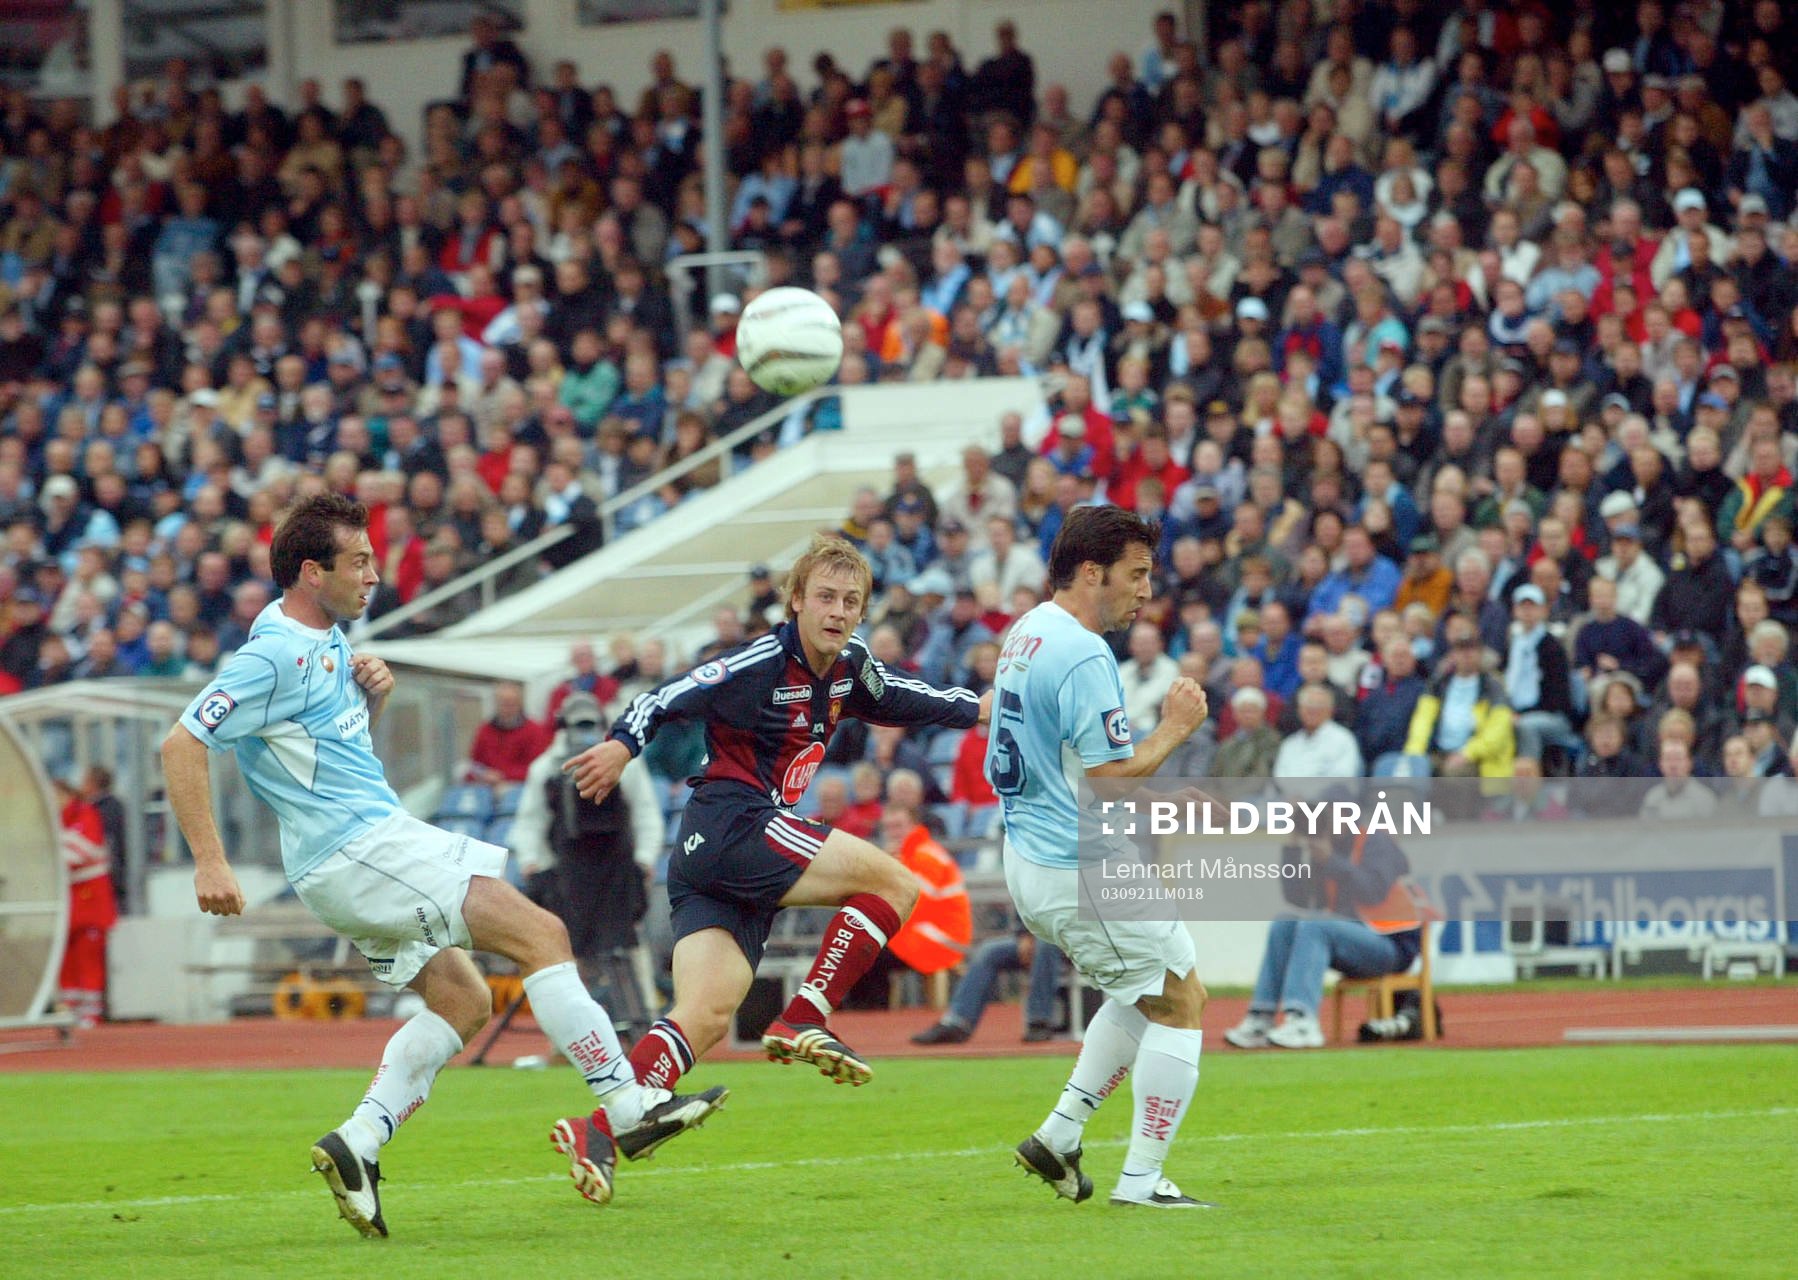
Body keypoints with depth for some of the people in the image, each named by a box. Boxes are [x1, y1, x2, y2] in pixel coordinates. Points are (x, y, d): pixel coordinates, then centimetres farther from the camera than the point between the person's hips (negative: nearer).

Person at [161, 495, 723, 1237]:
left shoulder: (326, 641, 14)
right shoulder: (275, 655, -15)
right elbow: (182, 744, -19)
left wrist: (370, 695, 5)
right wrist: (210, 862, -24)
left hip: (360, 856, 11)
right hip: (360, 846, -11)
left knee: (462, 1000, 14)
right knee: (542, 934, -12)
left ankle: (357, 1144, 6)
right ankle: (628, 1108, -12)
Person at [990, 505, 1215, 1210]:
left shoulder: (1027, 631, 10)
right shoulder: (1083, 657, -22)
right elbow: (1114, 780, -23)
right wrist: (1175, 728, -10)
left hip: (1029, 856, 10)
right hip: (1085, 872, -10)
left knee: (1145, 991, 25)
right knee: (1181, 1001, 2)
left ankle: (1060, 1133, 18)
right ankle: (1140, 1180, 0)